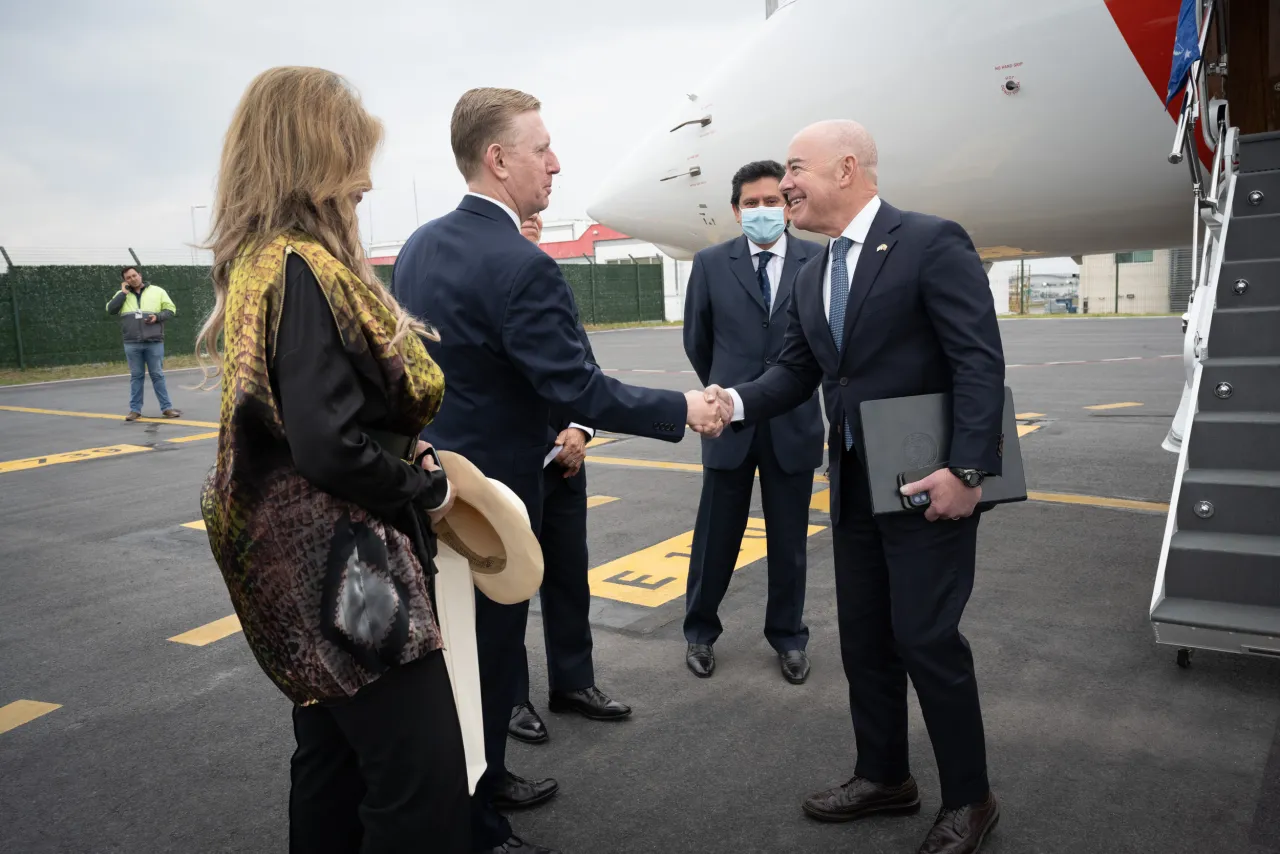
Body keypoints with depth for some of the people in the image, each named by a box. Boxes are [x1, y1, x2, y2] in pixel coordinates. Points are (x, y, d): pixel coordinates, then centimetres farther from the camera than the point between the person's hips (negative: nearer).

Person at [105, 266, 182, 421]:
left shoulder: (157, 291, 6)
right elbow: (110, 310, -2)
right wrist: (124, 292, -3)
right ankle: (135, 409, 12)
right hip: (132, 343, 2)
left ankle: (166, 408, 6)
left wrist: (157, 317, -10)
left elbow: (171, 309, 7)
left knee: (158, 375, 2)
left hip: (154, 342, -2)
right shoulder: (122, 295, 11)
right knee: (136, 376, 7)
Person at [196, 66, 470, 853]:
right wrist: (426, 489, -11)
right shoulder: (301, 269, -19)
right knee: (424, 780, -3)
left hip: (319, 567, 10)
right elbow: (332, 445, -27)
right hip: (344, 568, -10)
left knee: (336, 756, 20)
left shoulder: (265, 262, 10)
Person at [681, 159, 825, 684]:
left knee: (789, 540, 11)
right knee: (716, 537, 9)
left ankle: (788, 637, 29)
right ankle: (700, 631, 28)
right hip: (730, 421, 0)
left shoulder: (820, 262, -2)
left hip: (794, 423, 0)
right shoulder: (711, 264, 0)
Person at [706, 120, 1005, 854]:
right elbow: (797, 372, 10)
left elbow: (981, 361, -17)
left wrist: (967, 470, -23)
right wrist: (735, 402, -9)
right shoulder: (813, 276, 12)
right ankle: (885, 777, 32)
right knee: (864, 638, 14)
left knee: (926, 638, -3)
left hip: (929, 482, -7)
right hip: (853, 485, 8)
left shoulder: (932, 243, -12)